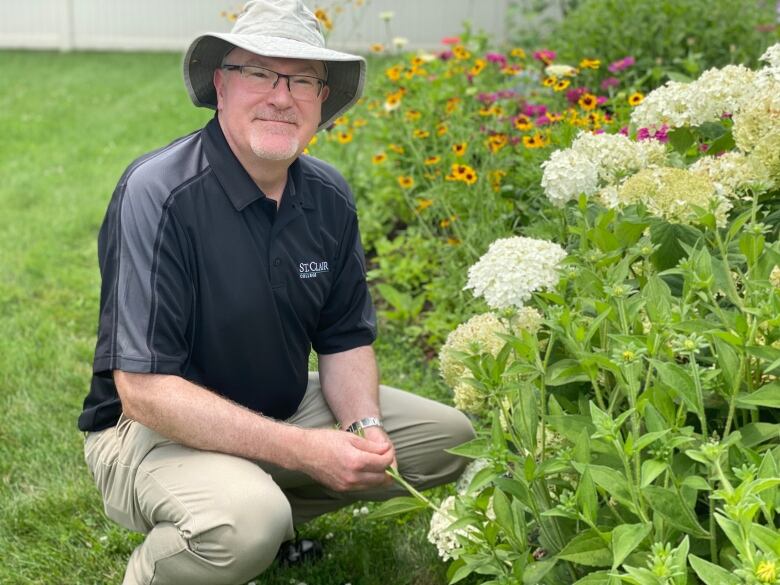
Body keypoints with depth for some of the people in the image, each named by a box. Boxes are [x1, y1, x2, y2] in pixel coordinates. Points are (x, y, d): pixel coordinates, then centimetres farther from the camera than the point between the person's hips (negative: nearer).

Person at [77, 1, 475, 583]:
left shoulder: (328, 196, -2)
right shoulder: (159, 193, -23)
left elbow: (346, 339, 7)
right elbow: (143, 388, -27)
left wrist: (364, 428, -15)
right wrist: (303, 450, -29)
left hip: (285, 409, 7)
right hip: (156, 428, -7)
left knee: (451, 438, 3)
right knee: (244, 525, -37)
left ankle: (271, 512, 11)